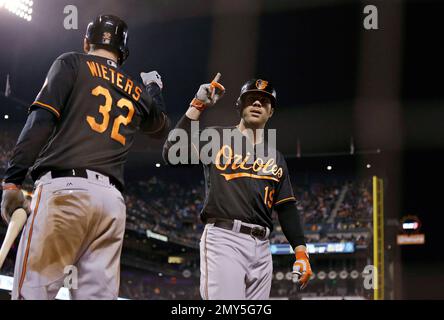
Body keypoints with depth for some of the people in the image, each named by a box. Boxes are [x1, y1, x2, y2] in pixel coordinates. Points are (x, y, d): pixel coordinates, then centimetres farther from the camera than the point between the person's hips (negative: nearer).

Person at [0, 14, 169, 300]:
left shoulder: (72, 63, 11)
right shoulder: (138, 92, 24)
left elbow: (41, 121, -4)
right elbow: (161, 129, 45)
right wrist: (155, 89, 62)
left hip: (64, 189, -5)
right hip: (113, 200, 5)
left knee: (32, 292, -10)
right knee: (99, 295, 1)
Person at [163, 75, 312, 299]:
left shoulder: (275, 156, 22)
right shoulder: (217, 138, 8)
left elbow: (287, 208, 19)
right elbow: (173, 154, -8)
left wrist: (301, 253, 7)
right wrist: (197, 106, -8)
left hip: (262, 247, 6)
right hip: (223, 239, -6)